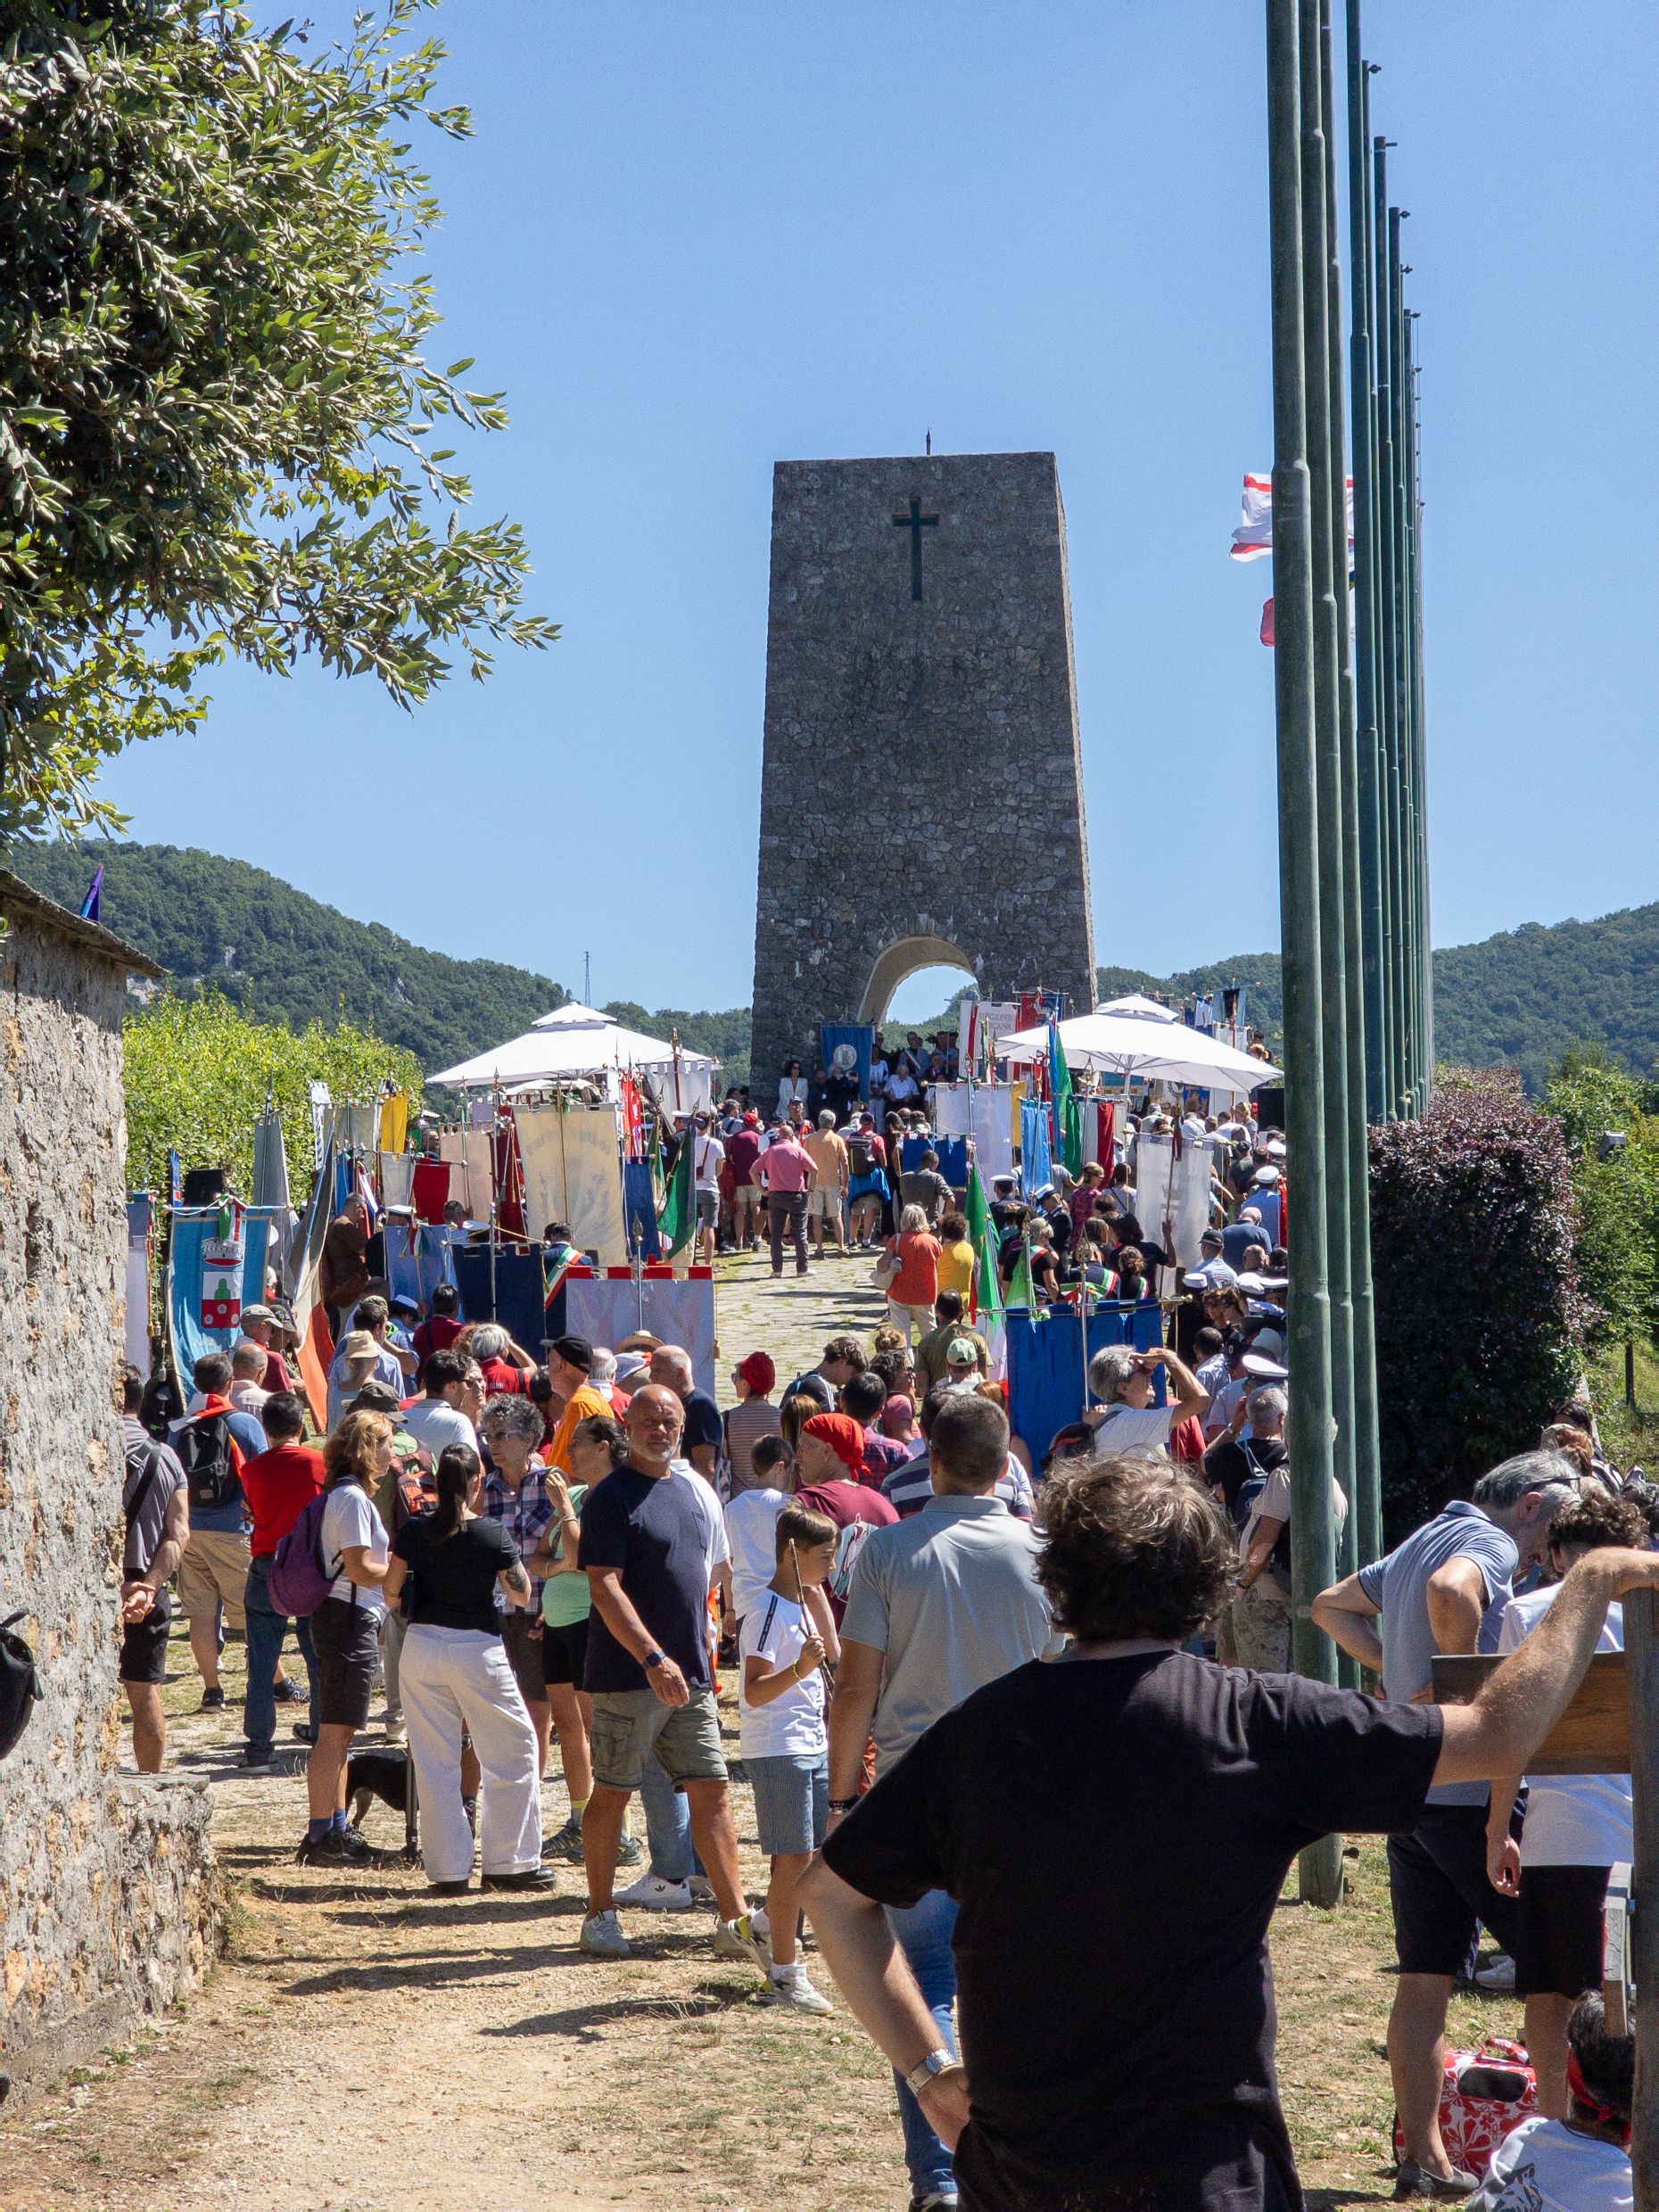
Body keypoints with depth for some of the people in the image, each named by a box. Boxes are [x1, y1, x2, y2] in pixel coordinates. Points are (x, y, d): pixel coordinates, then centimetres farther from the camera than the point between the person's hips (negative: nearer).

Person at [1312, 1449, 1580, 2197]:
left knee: (1426, 1979, 9)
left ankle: (1424, 2156, 11)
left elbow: (1330, 1607, 28)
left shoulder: (1420, 1541, 18)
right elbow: (1451, 1590, -34)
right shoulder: (1489, 1544, -11)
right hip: (1470, 1790, -9)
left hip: (1411, 1791, 9)